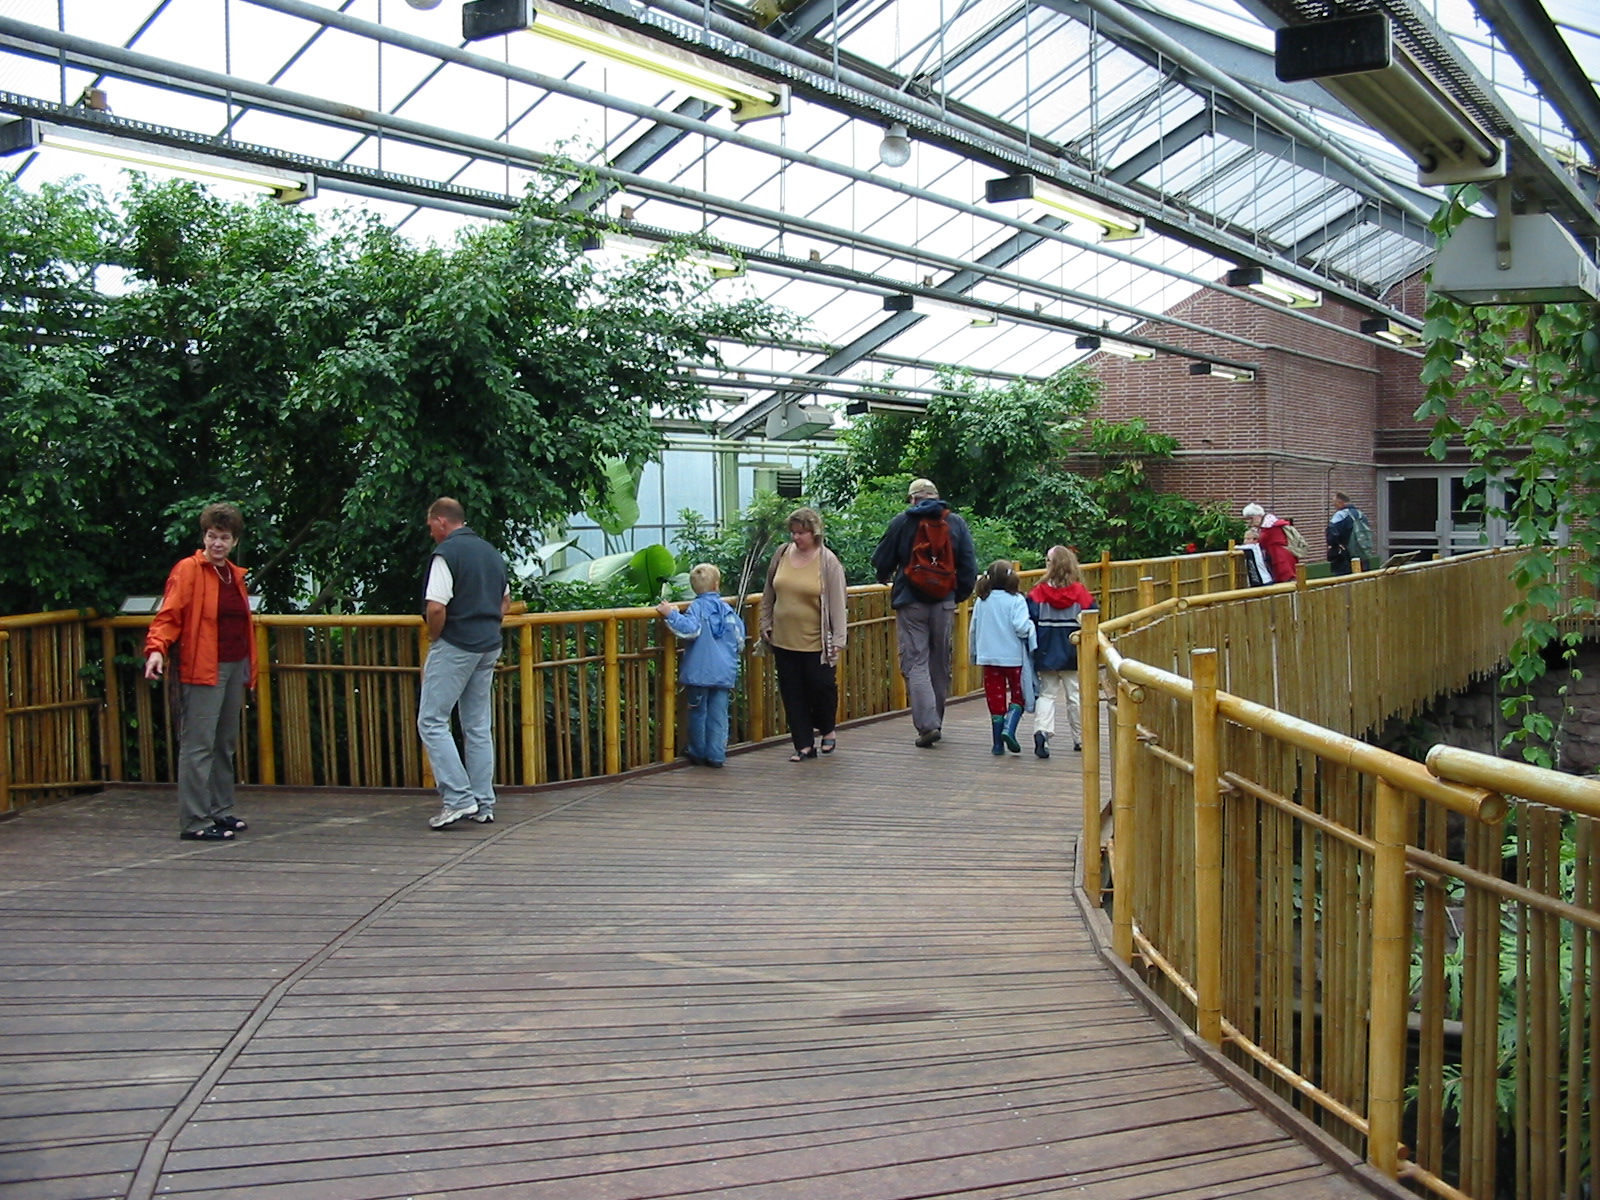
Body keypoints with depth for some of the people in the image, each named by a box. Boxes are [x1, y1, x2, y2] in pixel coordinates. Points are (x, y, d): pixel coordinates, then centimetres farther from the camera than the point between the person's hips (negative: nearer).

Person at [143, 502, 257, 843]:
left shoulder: (235, 575, 16)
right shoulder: (188, 570, -4)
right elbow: (168, 616, -10)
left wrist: (250, 669, 19)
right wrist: (156, 649, -27)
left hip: (235, 668, 7)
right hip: (202, 670, -7)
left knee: (226, 743, 12)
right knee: (198, 745, -7)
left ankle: (221, 811, 22)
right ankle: (195, 822, -5)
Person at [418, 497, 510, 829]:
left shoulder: (447, 553, -11)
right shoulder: (491, 552, 15)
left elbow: (436, 608, -20)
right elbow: (505, 600, 25)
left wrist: (434, 639, -4)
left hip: (454, 647, -8)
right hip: (489, 647, 8)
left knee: (432, 722, -3)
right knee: (479, 727, 10)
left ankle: (458, 798, -11)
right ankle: (484, 805, 11)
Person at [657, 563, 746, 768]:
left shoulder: (697, 607, -7)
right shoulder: (727, 609, 7)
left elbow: (690, 629, -25)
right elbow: (739, 639, 11)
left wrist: (671, 614, -22)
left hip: (700, 671, -3)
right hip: (725, 672, 3)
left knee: (698, 712, 9)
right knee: (718, 714, 6)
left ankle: (698, 753, 17)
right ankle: (716, 754, 5)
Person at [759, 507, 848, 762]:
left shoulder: (828, 561, -8)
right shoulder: (782, 554, 4)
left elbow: (837, 602, -8)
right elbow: (768, 594, 15)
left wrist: (838, 638, -12)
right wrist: (766, 624, 13)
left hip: (815, 641, -4)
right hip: (783, 639, 4)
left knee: (821, 686, 3)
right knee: (792, 693, 5)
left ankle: (827, 731, 31)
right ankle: (804, 745, 14)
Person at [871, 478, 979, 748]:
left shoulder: (902, 522, -2)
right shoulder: (956, 523, 5)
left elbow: (881, 561, 4)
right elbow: (969, 566, 3)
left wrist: (885, 579, 25)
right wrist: (960, 595, 16)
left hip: (911, 603, -3)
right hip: (944, 604, 3)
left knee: (915, 663, -3)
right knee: (940, 664, 14)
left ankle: (927, 724, -16)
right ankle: (935, 722, 22)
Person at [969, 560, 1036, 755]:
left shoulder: (981, 601, 3)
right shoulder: (1016, 600, -10)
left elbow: (973, 630, 8)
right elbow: (1021, 627, -21)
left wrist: (975, 653, 21)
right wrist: (1031, 626, 1)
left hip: (989, 657, 3)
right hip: (1014, 657, -3)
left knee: (995, 698, 9)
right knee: (1018, 696, 12)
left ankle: (998, 744, 9)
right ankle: (1009, 729, -11)